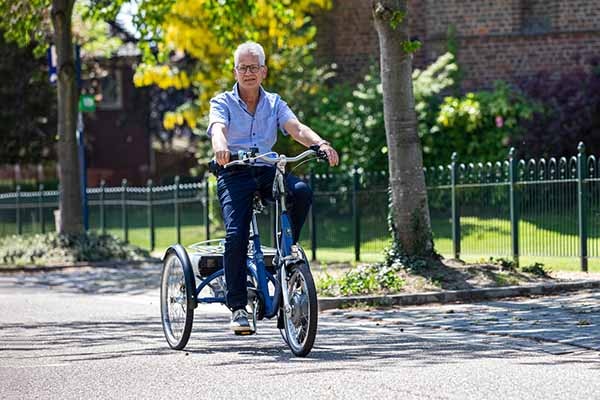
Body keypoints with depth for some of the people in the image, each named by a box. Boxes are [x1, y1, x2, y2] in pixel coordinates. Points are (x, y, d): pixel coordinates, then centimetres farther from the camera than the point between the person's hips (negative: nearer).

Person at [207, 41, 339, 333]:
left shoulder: (274, 103, 14)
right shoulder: (222, 103, 5)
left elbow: (296, 128, -4)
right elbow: (217, 128, -17)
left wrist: (320, 143, -26)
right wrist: (220, 146, -42)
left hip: (266, 170, 3)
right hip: (234, 174, -3)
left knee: (301, 191, -29)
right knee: (236, 234, -23)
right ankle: (237, 306, -17)